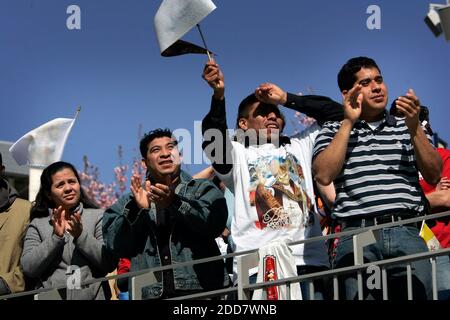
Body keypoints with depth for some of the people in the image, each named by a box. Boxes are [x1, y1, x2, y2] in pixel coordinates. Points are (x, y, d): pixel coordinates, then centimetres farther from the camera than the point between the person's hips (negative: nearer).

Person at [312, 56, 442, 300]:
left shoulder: (405, 127, 22)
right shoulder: (333, 131, 18)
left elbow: (433, 175, 12)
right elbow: (324, 175, 0)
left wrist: (414, 127, 1)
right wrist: (349, 122, 4)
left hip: (406, 232, 2)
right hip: (356, 234, -1)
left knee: (417, 292, -16)